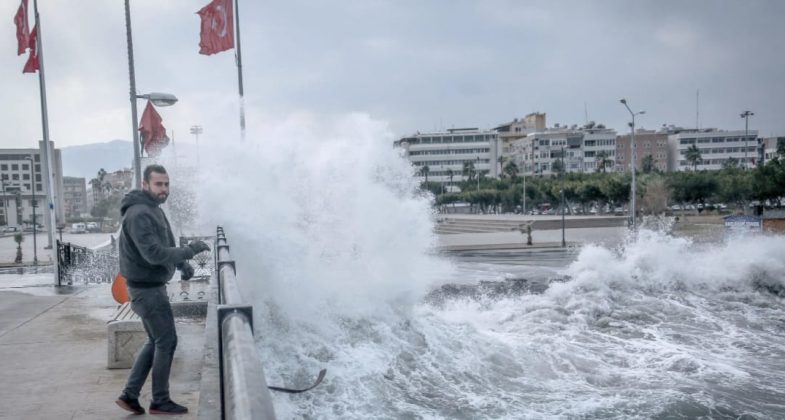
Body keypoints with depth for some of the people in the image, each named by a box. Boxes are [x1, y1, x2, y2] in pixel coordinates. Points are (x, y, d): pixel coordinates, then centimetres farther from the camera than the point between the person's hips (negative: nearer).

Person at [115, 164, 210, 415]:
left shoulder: (155, 210, 10)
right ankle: (160, 401, 13)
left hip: (153, 286, 10)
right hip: (147, 289, -10)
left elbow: (166, 244, 18)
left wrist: (183, 265, 2)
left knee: (156, 342, 17)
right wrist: (190, 251, -25)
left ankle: (130, 395, 21)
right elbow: (154, 253, -29)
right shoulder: (139, 214, -21)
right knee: (167, 341, 0)